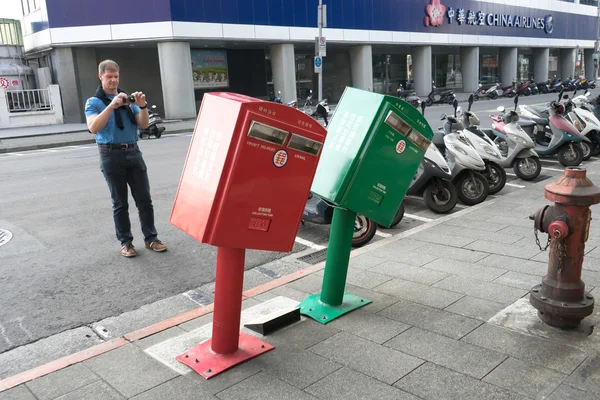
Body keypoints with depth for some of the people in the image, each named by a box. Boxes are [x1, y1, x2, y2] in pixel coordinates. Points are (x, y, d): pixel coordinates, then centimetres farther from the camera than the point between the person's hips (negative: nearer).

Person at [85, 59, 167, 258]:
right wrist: (112, 105, -25)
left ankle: (151, 238, 13)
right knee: (120, 202, 4)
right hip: (111, 155, -3)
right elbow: (93, 128, -17)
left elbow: (143, 125, 3)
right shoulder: (94, 102, 0)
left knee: (144, 199, 4)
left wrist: (142, 106, -15)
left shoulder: (128, 98, 10)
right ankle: (125, 242, 14)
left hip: (133, 152, 3)